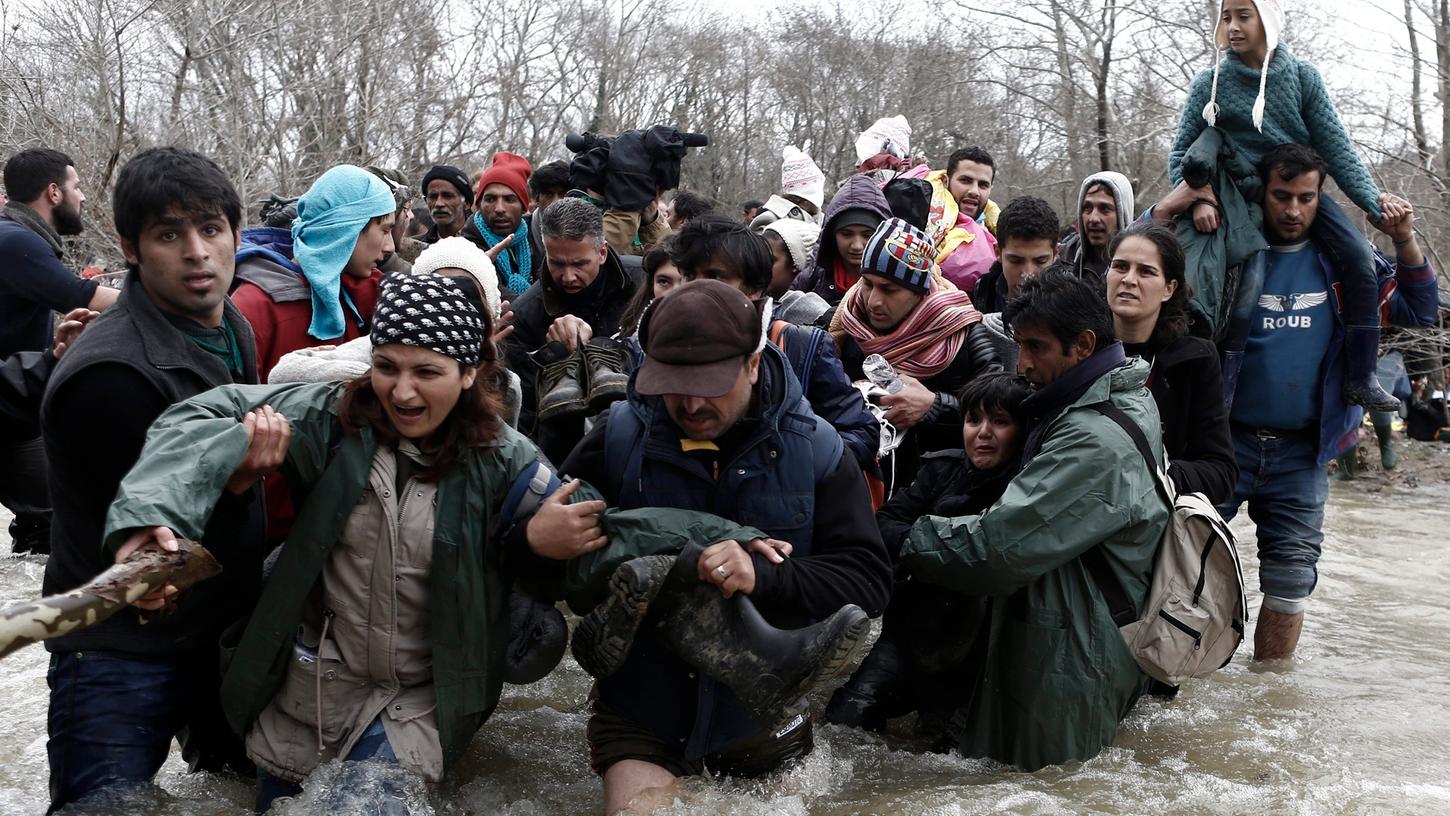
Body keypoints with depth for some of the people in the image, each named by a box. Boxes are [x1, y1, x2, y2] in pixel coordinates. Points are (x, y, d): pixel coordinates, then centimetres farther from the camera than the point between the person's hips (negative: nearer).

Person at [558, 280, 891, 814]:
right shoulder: (620, 436, -6)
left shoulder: (813, 447, -6)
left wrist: (762, 575, -30)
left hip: (762, 719, 1)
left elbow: (869, 579, -12)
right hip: (642, 714, -1)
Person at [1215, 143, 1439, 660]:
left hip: (1301, 452, 3)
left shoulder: (1341, 263, 7)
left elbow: (1418, 312, 11)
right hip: (1225, 439, -3)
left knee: (1292, 578, 8)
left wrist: (1406, 242, -2)